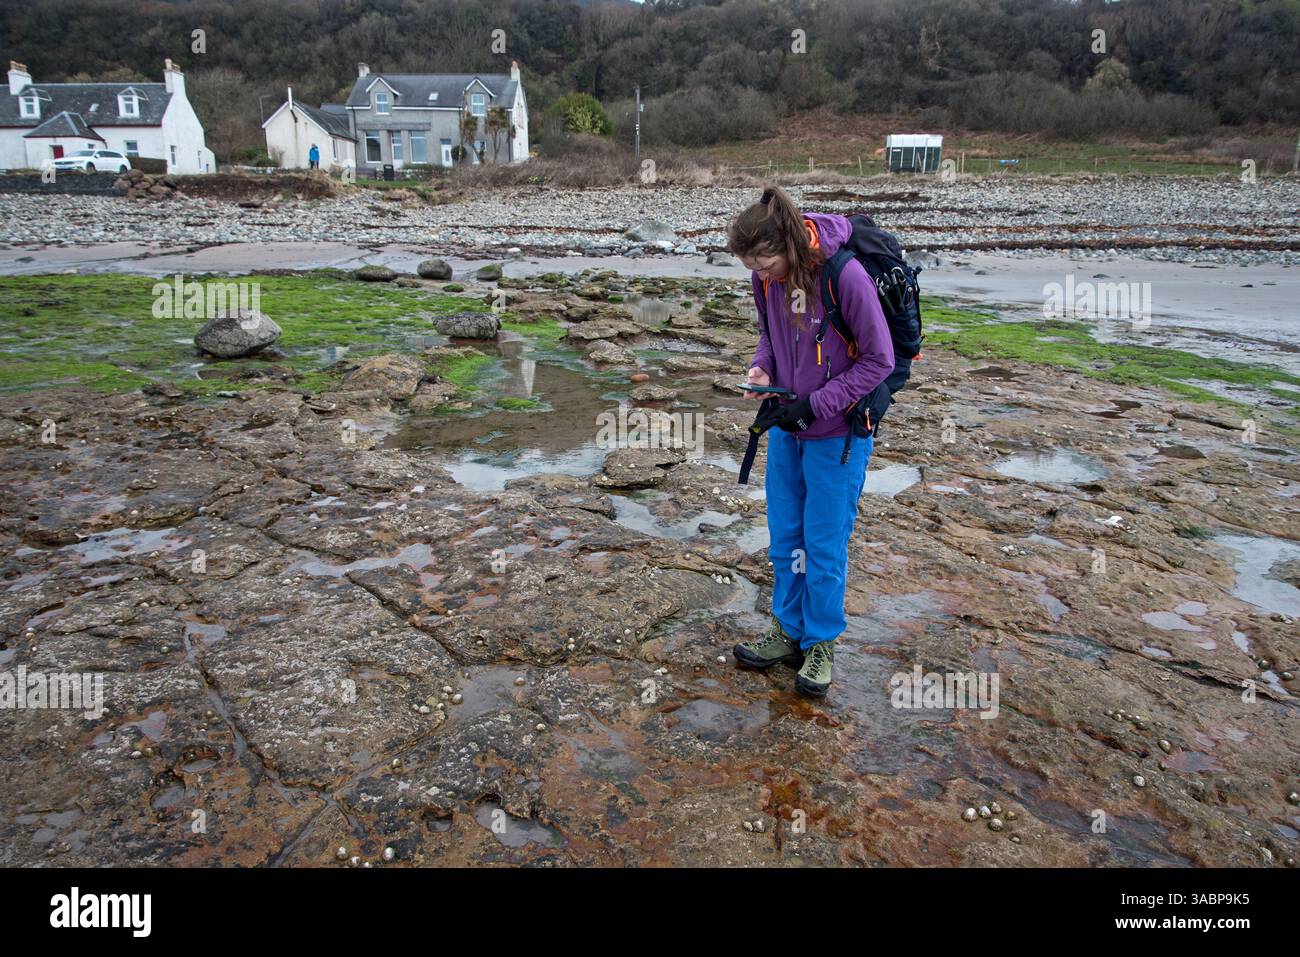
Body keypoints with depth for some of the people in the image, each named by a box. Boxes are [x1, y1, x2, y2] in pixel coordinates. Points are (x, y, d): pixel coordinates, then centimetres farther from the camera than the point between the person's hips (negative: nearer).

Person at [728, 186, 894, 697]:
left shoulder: (846, 275, -25)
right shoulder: (766, 277, -7)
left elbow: (879, 360, -16)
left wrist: (814, 405, -20)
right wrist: (761, 368, -9)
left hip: (838, 434, -6)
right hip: (786, 428, 6)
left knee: (824, 543, 4)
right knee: (785, 535, 14)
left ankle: (822, 642, 23)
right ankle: (788, 629, 31)